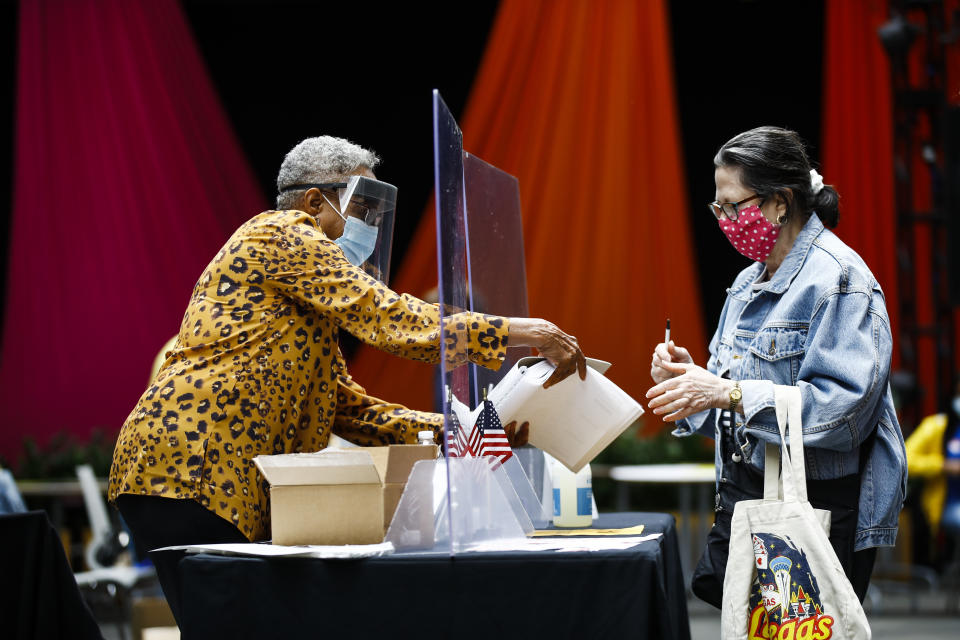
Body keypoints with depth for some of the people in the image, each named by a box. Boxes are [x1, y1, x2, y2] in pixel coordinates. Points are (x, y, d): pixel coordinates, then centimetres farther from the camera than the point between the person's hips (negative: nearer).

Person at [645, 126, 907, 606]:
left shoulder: (837, 279, -12)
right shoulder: (750, 283, 16)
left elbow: (841, 407, -22)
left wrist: (730, 394, -25)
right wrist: (689, 376, 0)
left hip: (820, 509, -8)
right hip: (743, 501, 8)